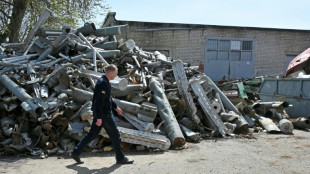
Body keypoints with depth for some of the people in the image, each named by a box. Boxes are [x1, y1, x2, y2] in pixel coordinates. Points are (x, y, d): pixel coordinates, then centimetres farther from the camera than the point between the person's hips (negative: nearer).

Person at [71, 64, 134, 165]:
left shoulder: (103, 81, 13)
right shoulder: (103, 83, -20)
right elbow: (99, 101, -25)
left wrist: (116, 107, 30)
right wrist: (99, 118, -25)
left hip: (99, 113, 10)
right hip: (104, 114, -10)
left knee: (92, 134, 14)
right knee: (115, 135, 2)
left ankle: (76, 152, 16)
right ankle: (120, 158, 12)